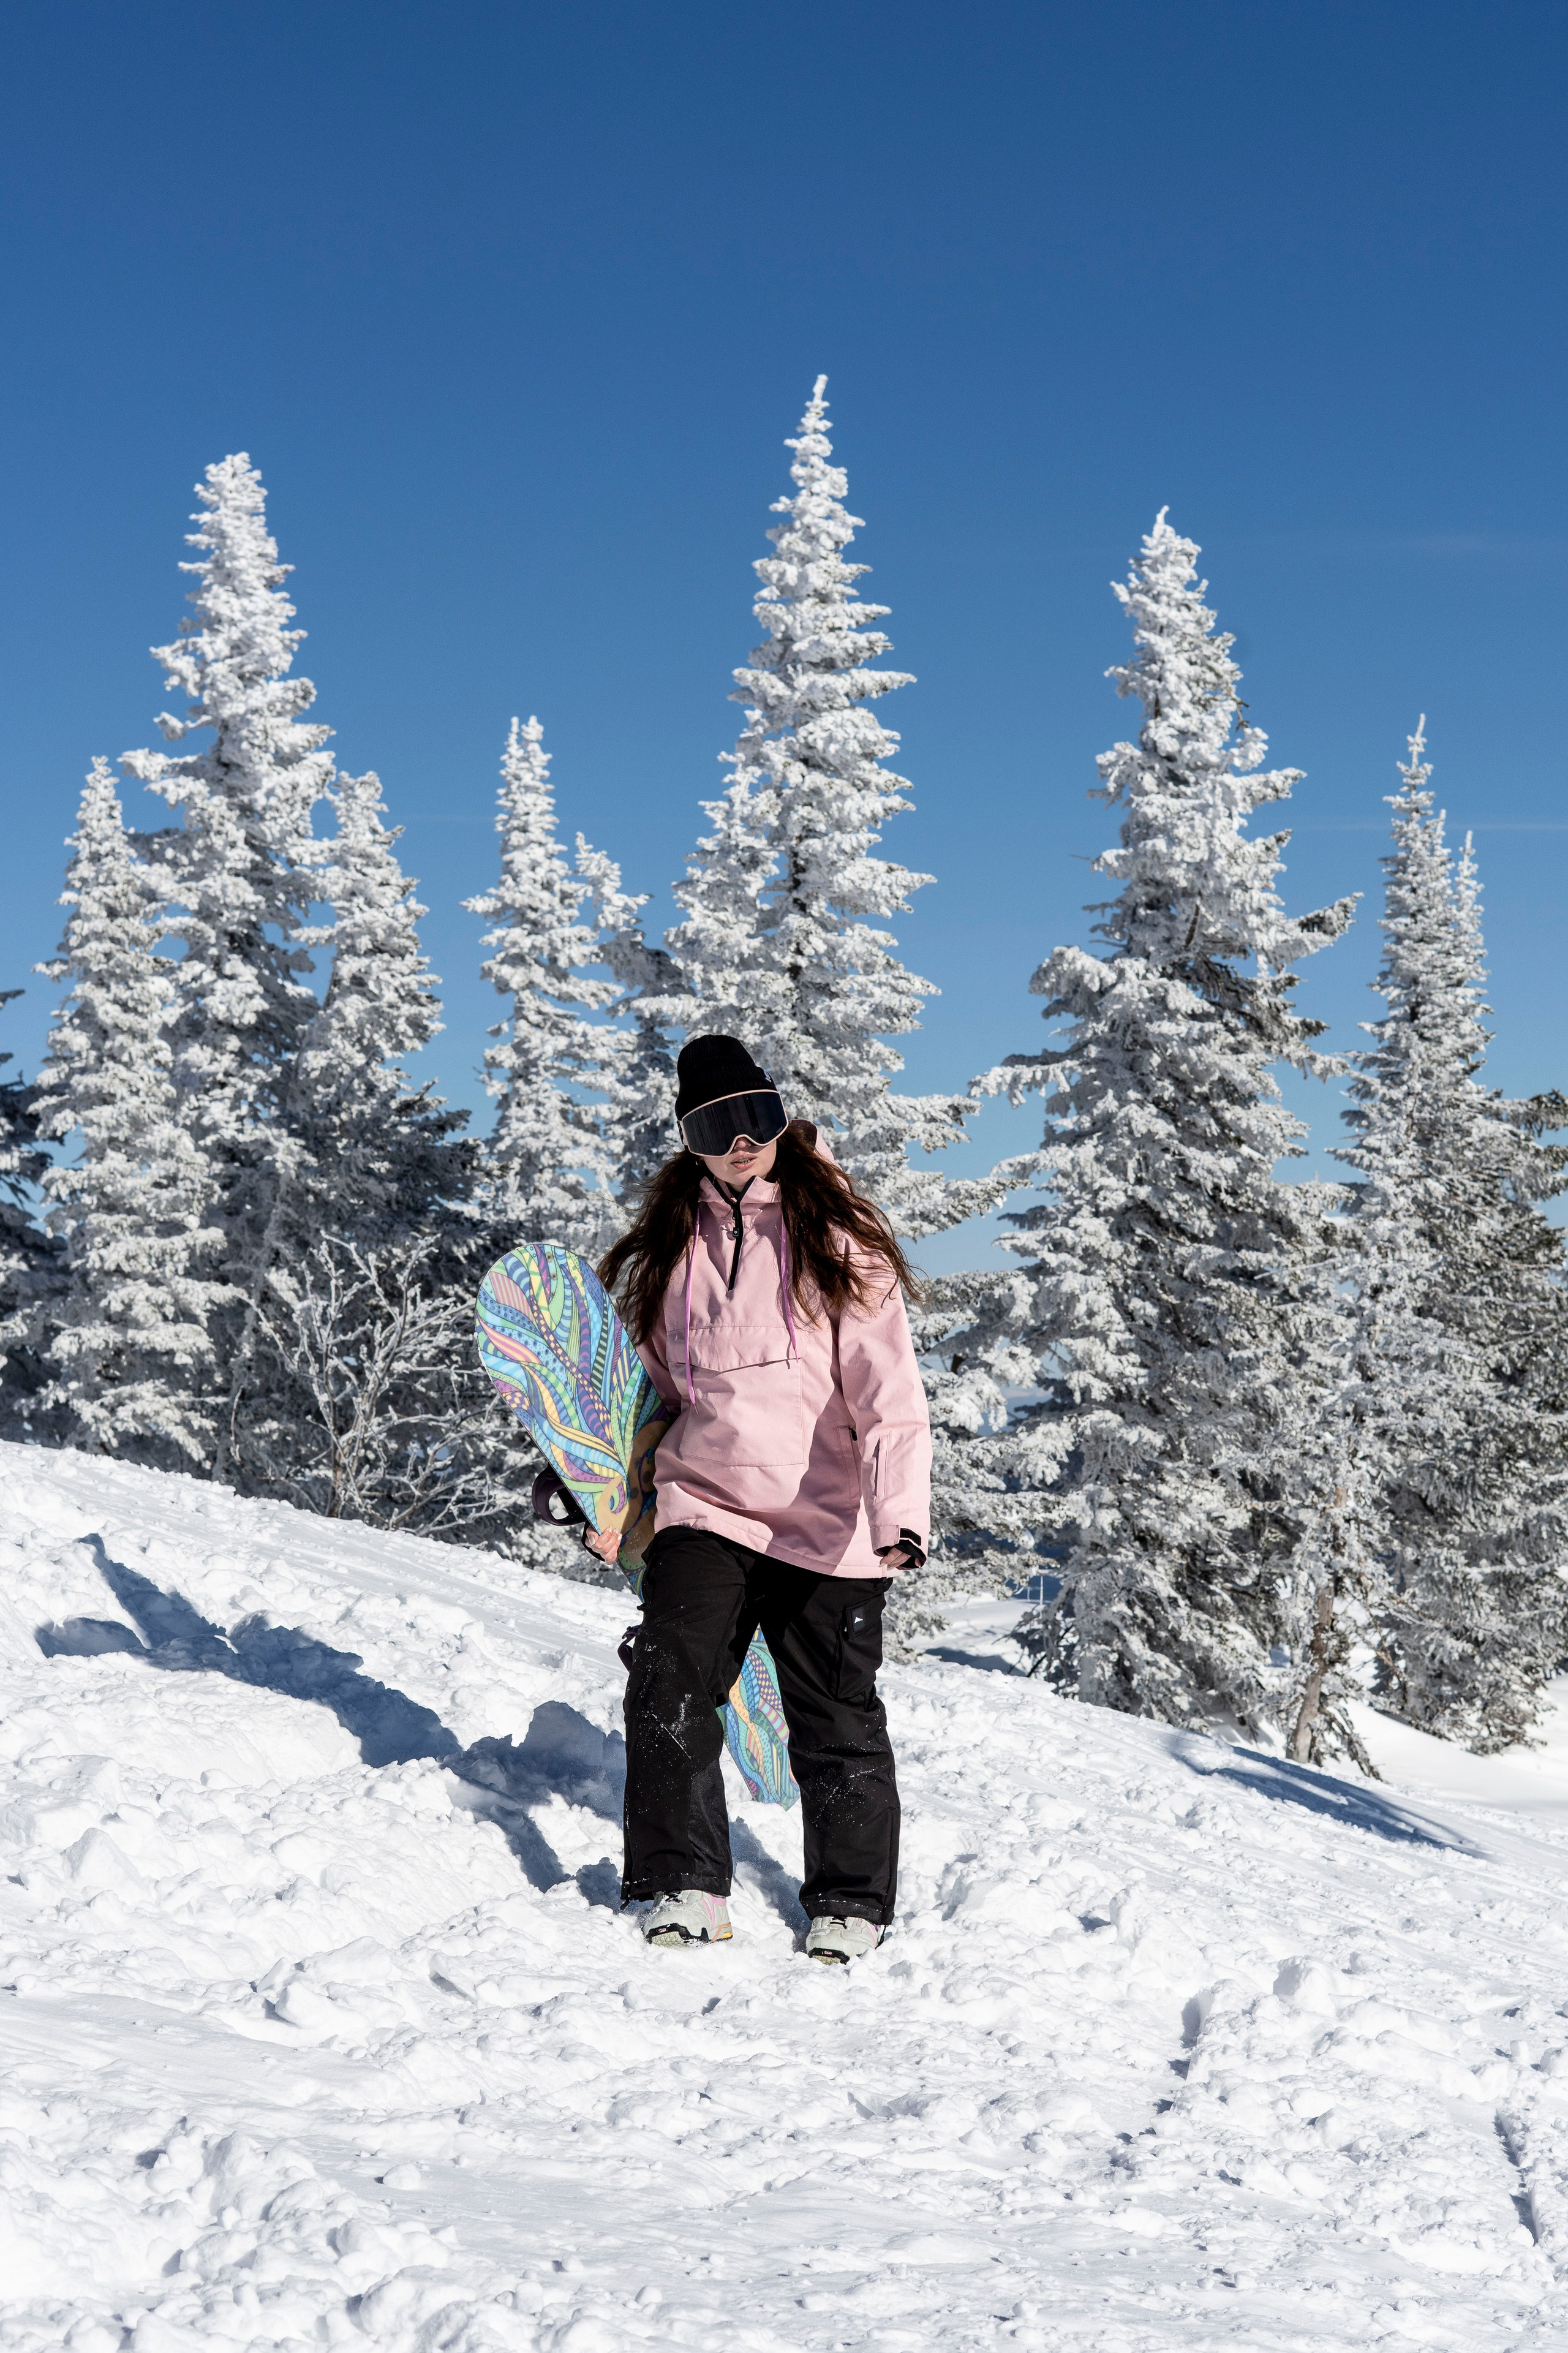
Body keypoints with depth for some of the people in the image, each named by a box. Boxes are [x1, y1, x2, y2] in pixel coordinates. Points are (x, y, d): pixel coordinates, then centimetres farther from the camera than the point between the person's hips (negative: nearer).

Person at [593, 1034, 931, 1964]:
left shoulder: (835, 1234, -3)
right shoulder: (673, 1242, 10)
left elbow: (887, 1390, -11)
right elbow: (651, 1381, 23)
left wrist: (900, 1512, -24)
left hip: (824, 1522, -3)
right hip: (703, 1504, 3)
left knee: (836, 1720, 3)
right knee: (669, 1694, -11)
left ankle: (851, 1905, 19)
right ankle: (684, 1888, 2)